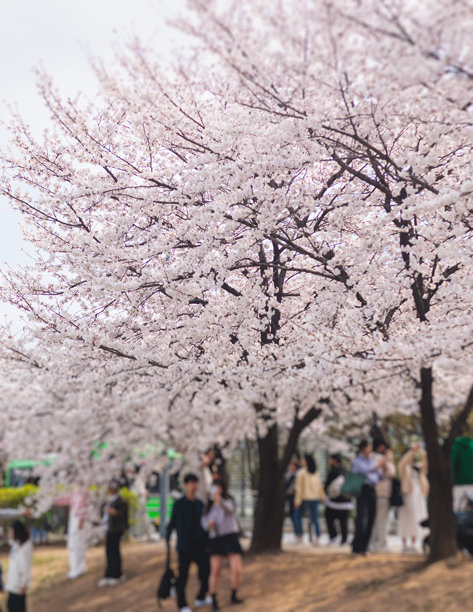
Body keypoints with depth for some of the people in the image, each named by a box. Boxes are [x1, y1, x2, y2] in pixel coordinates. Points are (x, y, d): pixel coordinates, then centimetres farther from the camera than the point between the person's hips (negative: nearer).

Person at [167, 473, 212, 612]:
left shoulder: (200, 503, 8)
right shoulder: (179, 504, -6)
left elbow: (202, 523, 13)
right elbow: (172, 522, -4)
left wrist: (206, 543, 13)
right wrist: (167, 540, -9)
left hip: (199, 544, 5)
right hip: (185, 546, -5)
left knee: (206, 570, 8)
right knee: (183, 575, -1)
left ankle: (201, 598, 28)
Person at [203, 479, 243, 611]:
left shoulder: (228, 500, -2)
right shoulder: (209, 506, 9)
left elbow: (229, 509, -27)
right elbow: (205, 522, 11)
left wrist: (220, 500, -49)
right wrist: (208, 524, -15)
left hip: (231, 537, -2)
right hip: (216, 539, 2)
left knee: (237, 570, -9)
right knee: (215, 571, -8)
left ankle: (234, 596, 16)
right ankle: (214, 601, 7)